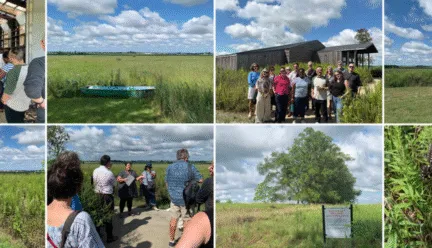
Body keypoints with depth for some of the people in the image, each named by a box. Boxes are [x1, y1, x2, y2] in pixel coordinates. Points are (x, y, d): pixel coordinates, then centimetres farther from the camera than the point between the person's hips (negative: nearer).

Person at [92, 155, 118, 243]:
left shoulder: (95, 171, -1)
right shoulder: (109, 173, -17)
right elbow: (114, 183, -2)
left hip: (97, 195, 6)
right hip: (107, 196, -5)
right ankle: (109, 237, 14)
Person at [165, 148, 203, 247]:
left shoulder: (170, 167, 2)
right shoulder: (190, 167, -11)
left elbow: (167, 183, 10)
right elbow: (200, 180, -5)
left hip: (173, 197, 4)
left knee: (173, 219, 15)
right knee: (187, 220, 8)